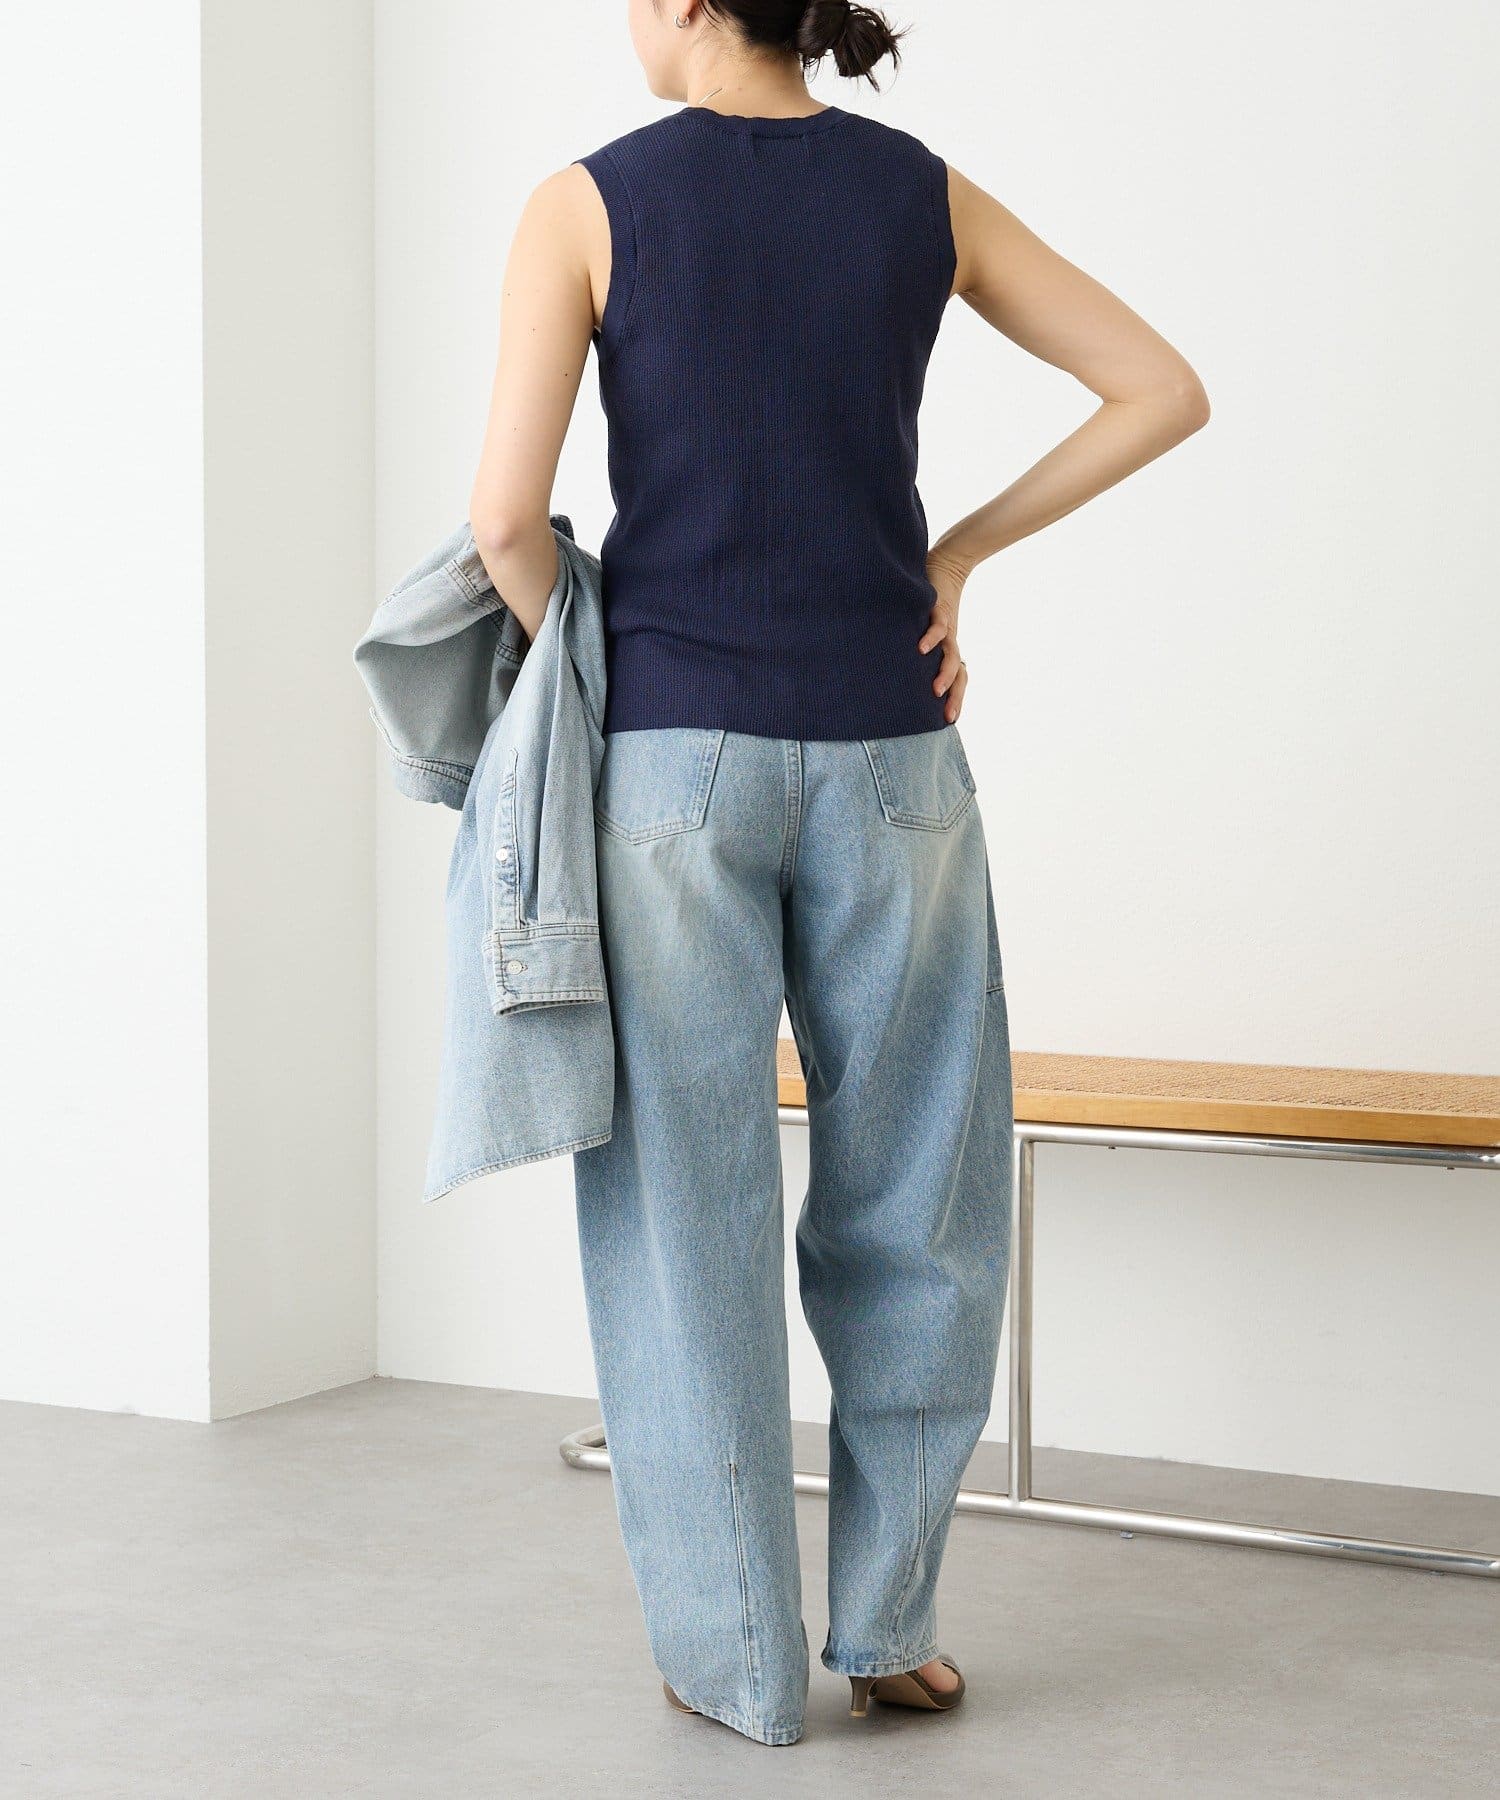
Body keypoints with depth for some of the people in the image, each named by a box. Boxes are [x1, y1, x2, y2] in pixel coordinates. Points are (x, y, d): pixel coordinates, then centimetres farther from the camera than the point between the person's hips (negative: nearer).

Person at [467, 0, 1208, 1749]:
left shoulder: (586, 203, -3)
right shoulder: (925, 194, 6)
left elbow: (506, 510, -12)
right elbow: (1165, 389, 7)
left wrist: (578, 671, 7)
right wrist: (959, 554, 9)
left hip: (673, 744, -2)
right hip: (883, 744, 2)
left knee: (688, 1195, 5)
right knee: (913, 1190, 12)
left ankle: (740, 1655, 11)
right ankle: (886, 1621, 15)